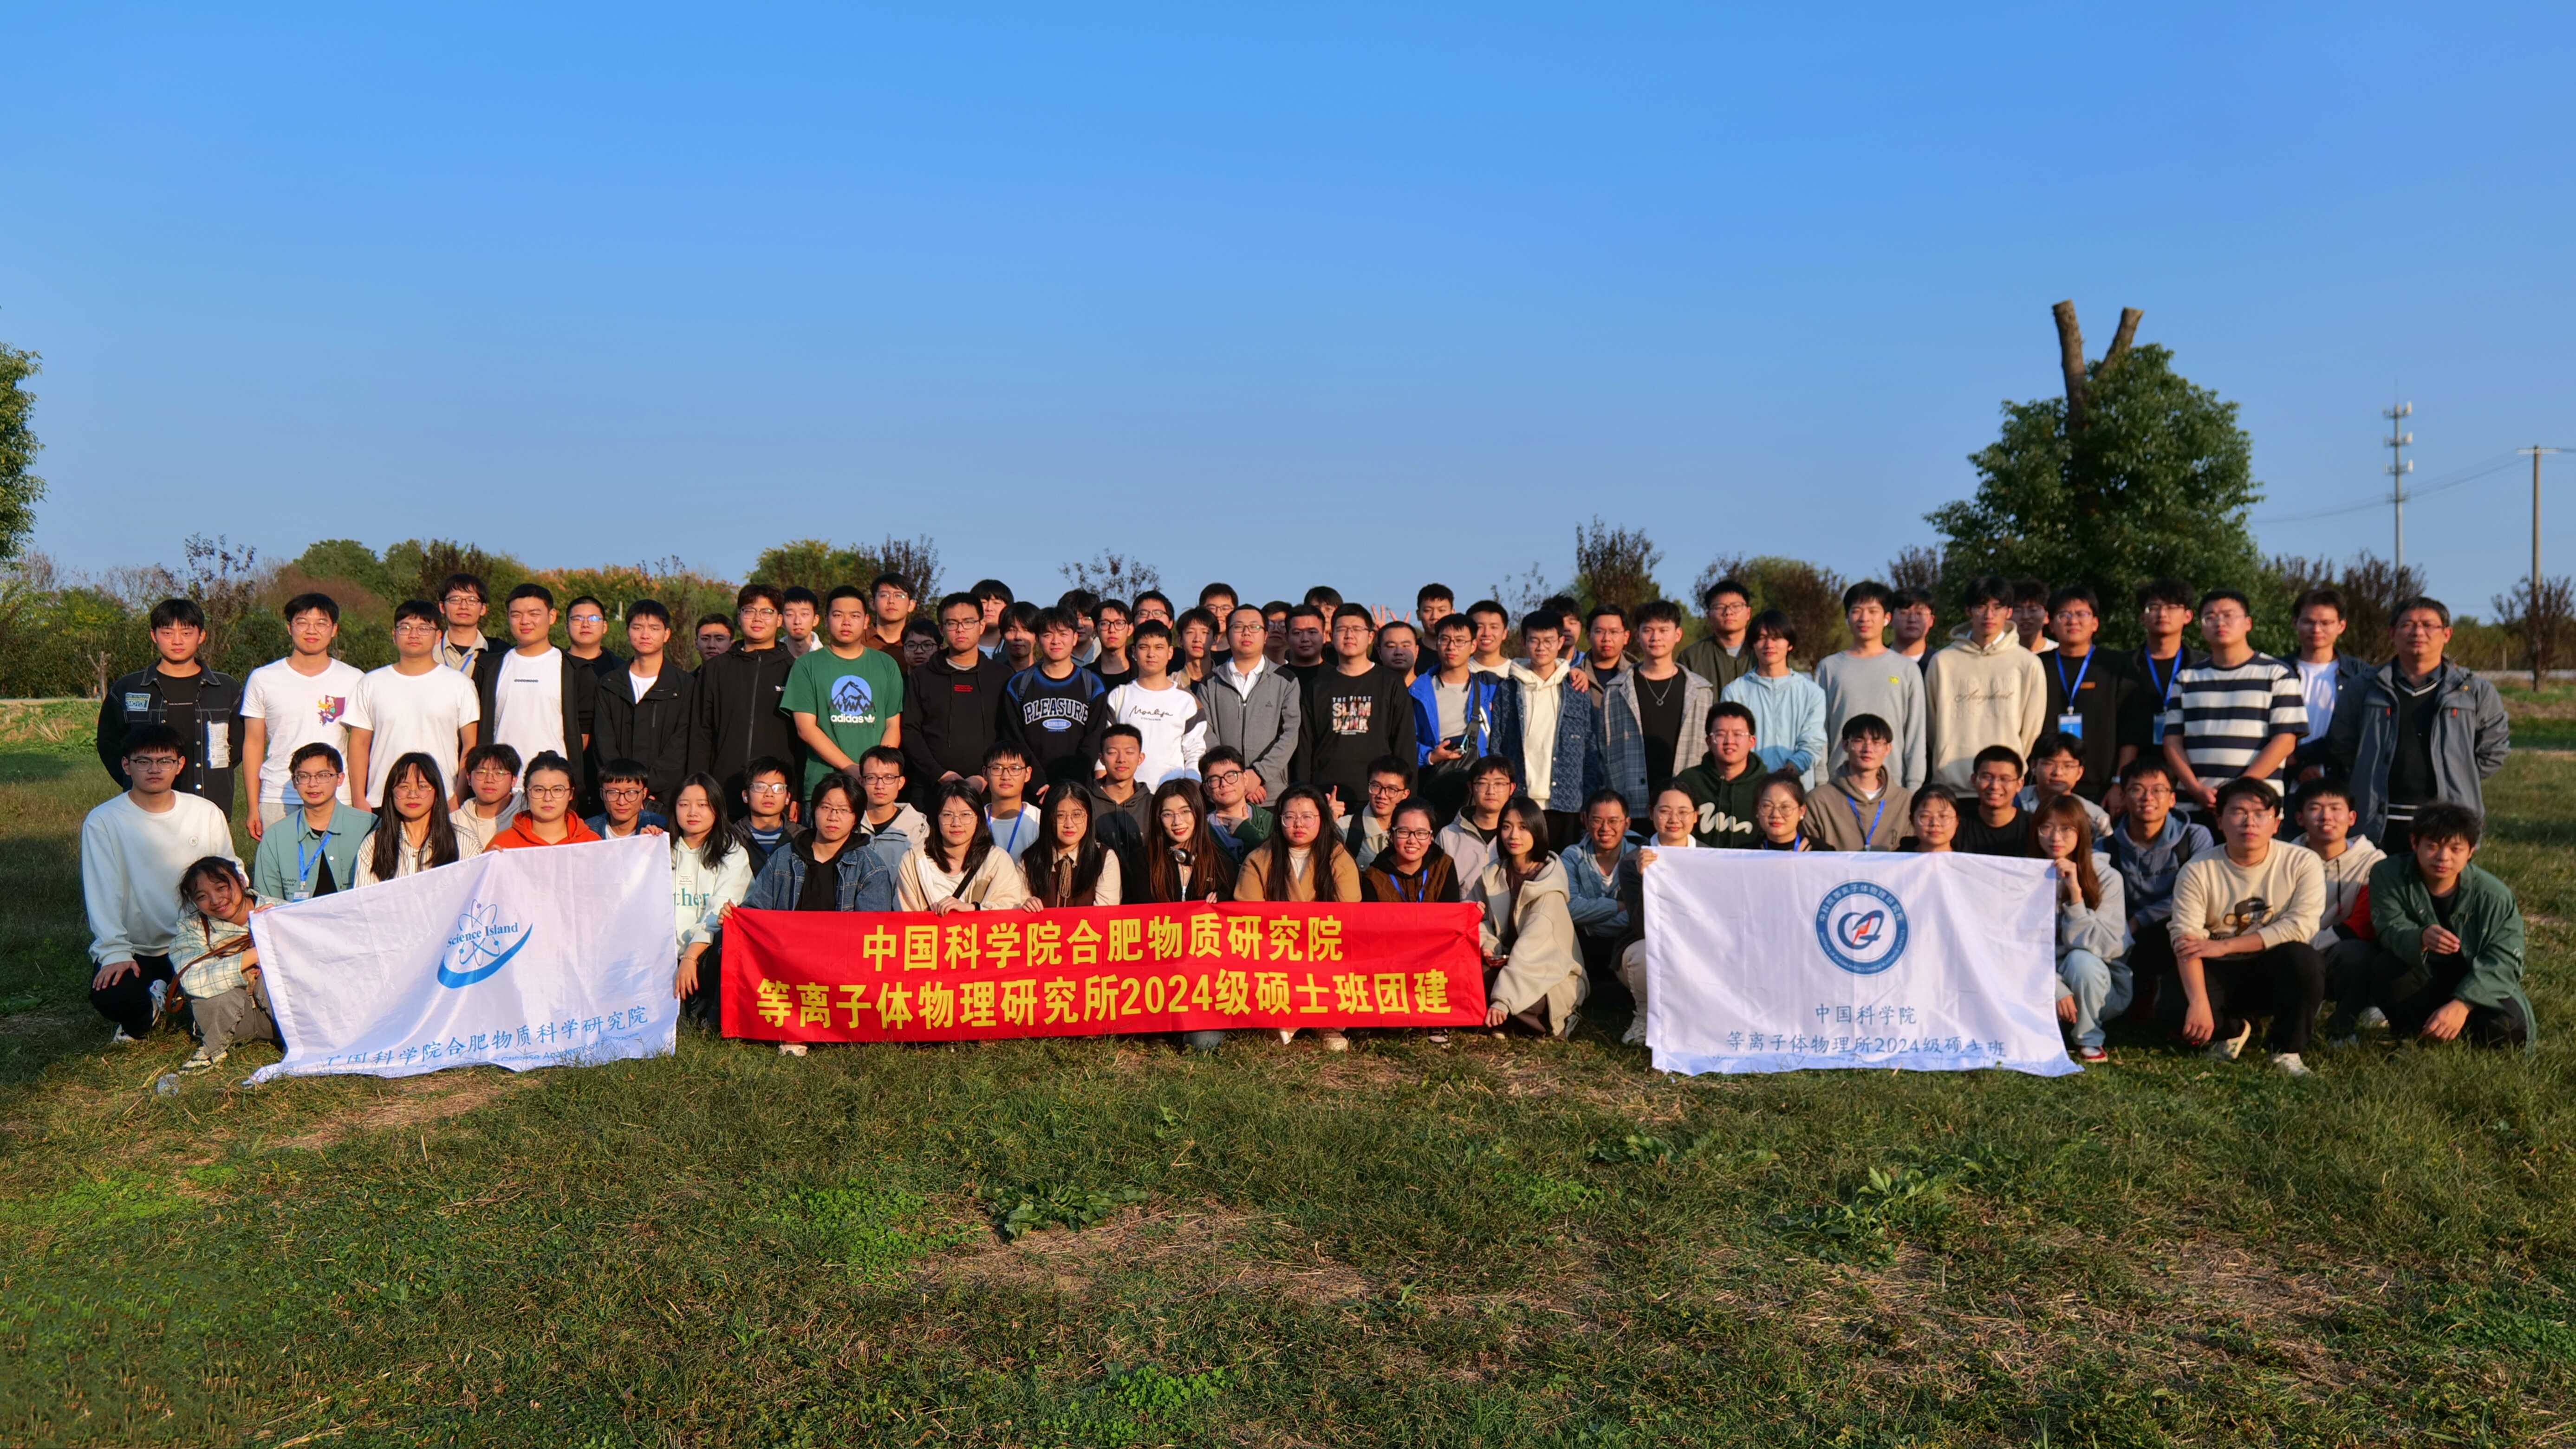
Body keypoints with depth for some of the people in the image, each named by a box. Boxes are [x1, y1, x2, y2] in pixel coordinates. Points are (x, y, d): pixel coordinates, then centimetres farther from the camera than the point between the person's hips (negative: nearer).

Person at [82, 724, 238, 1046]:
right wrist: (114, 952, -22)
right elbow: (103, 893, -10)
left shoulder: (207, 814, 3)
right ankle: (150, 1009, 9)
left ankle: (163, 1000, 7)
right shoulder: (102, 822, -5)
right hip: (135, 950, -2)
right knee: (111, 996, -31)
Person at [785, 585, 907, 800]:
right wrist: (851, 768, -12)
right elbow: (806, 728, -1)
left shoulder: (886, 665, 13)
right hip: (823, 786, -1)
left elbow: (893, 726, 9)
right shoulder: (807, 666, 6)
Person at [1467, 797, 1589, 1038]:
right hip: (1508, 963, 4)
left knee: (1525, 998, -35)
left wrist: (1503, 1000, -35)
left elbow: (1532, 942, -26)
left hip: (1552, 973, -4)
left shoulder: (1549, 880, -16)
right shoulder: (1492, 875, 2)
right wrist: (1486, 945, -22)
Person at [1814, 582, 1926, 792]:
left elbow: (1916, 736, 7)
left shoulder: (1907, 670, 7)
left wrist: (1914, 788, 0)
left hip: (1893, 785, 0)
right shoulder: (1829, 667, 8)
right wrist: (1821, 782, -2)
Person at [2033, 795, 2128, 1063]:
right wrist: (2056, 989, -22)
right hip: (2044, 982, 3)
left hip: (2101, 988, -2)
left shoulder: (2106, 877, -13)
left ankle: (2089, 1039, -10)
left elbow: (2105, 947, -24)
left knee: (2080, 960, -35)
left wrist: (2075, 892, -30)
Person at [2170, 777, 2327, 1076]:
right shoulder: (2198, 872, -10)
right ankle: (2231, 1030, 11)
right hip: (2220, 974, 0)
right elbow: (2187, 940, -19)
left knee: (2303, 959, -34)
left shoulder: (2301, 863, -8)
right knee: (2176, 1007, -29)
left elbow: (2301, 925, -20)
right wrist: (2199, 1003, -34)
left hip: (2277, 973, 0)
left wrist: (2225, 946, -23)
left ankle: (2285, 1050, -7)